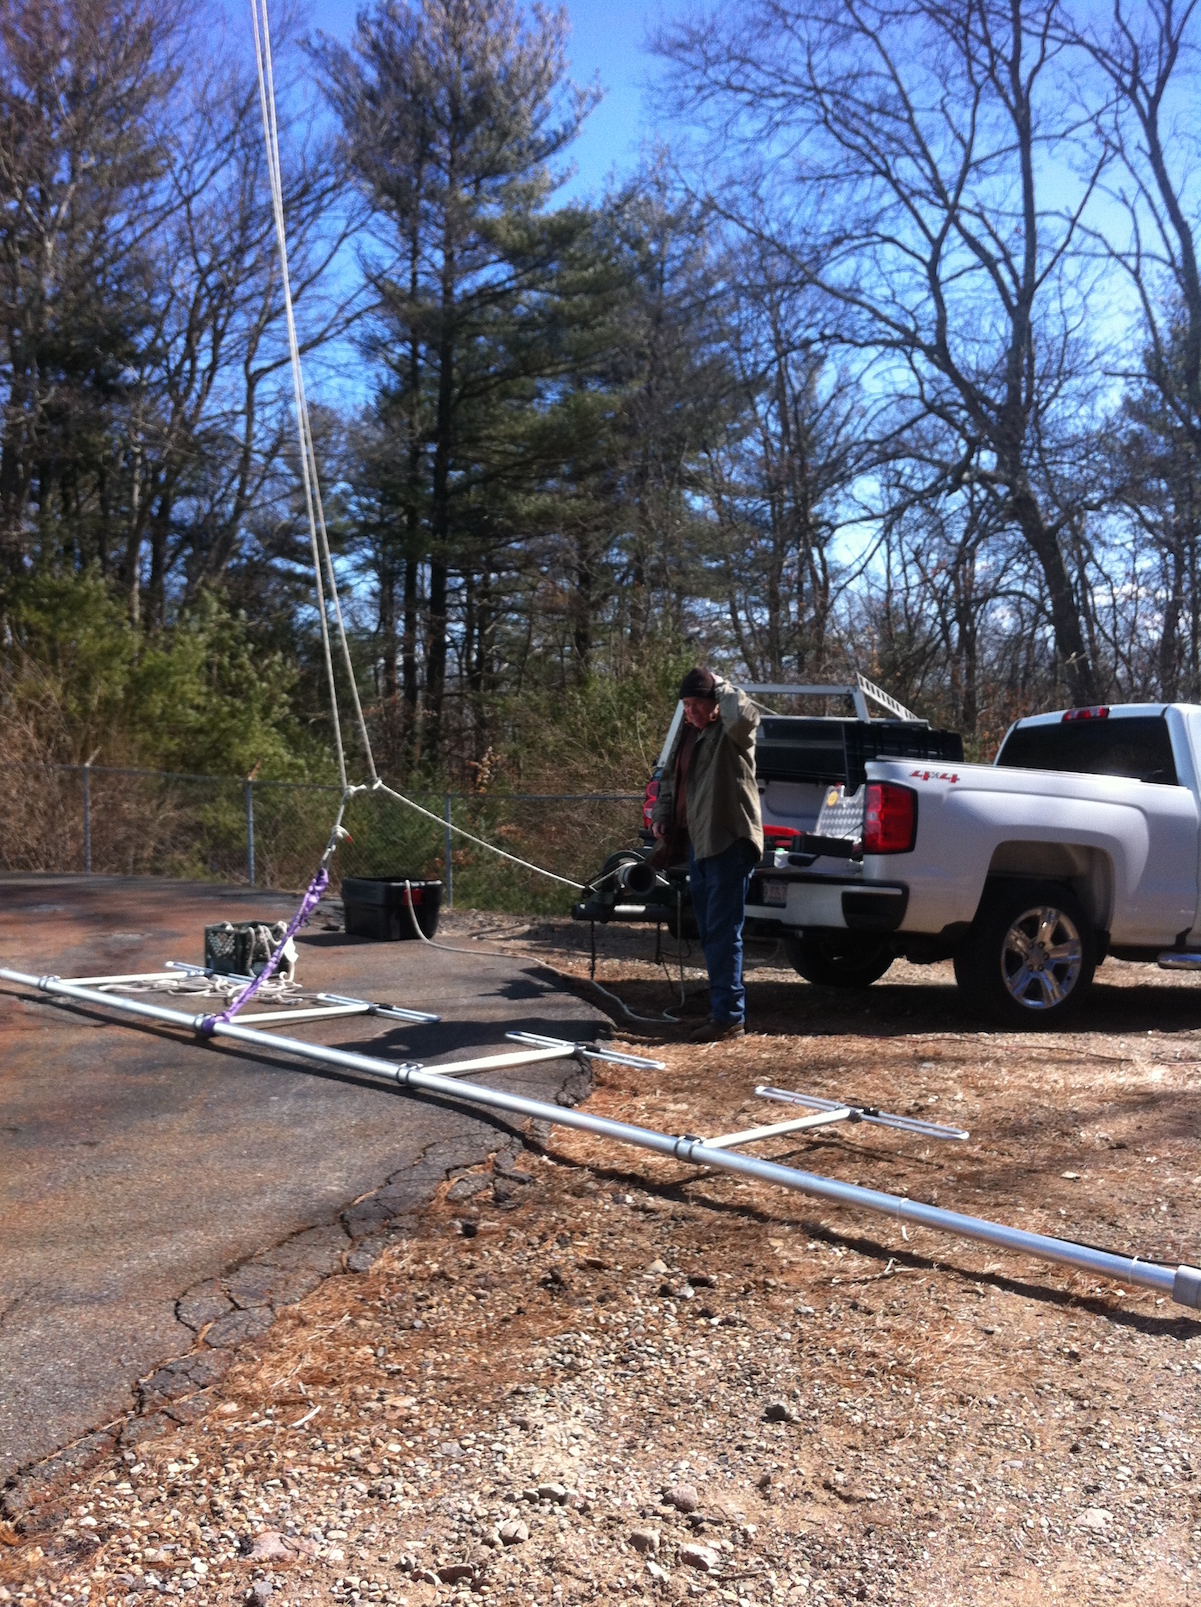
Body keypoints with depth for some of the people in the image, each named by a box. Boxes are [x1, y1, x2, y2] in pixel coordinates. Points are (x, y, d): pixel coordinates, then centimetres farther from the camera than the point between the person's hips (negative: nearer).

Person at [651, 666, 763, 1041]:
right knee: (709, 932, 16)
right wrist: (662, 815, 12)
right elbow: (670, 777, 27)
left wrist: (721, 686, -17)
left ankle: (729, 1016, -2)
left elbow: (746, 715, -35)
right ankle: (722, 1005, 28)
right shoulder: (687, 733, 15)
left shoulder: (731, 733, -11)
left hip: (729, 843, -9)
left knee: (723, 932, -8)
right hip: (698, 842, 9)